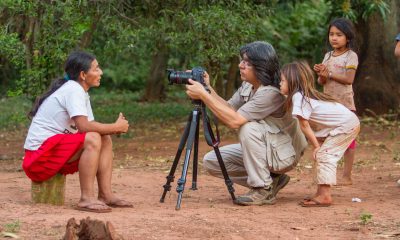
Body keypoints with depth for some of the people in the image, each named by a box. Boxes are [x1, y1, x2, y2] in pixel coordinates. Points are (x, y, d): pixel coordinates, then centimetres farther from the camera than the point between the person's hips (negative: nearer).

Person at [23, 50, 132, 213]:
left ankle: (105, 195, -2)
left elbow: (90, 126, 9)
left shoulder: (81, 91, 14)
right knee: (92, 139, -27)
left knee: (105, 140, 6)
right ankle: (86, 199, -26)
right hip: (40, 153, -10)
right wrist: (116, 127, -17)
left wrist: (113, 128, -10)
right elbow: (83, 126, -27)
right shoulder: (72, 89, -16)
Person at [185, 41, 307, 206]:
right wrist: (209, 89, -13)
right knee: (211, 161, -2)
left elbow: (234, 120, -36)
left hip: (285, 151, -9)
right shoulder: (247, 86, -3)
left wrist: (203, 95, -33)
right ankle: (270, 180, 6)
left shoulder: (272, 93, -30)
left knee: (248, 127, -35)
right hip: (258, 150, 9)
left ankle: (264, 190, -21)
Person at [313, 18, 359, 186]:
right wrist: (320, 74, -13)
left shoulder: (351, 56, -6)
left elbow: (349, 79, -16)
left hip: (344, 103, -6)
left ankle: (346, 176, 2)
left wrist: (329, 74, -19)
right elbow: (321, 82, 9)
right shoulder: (328, 56, 11)